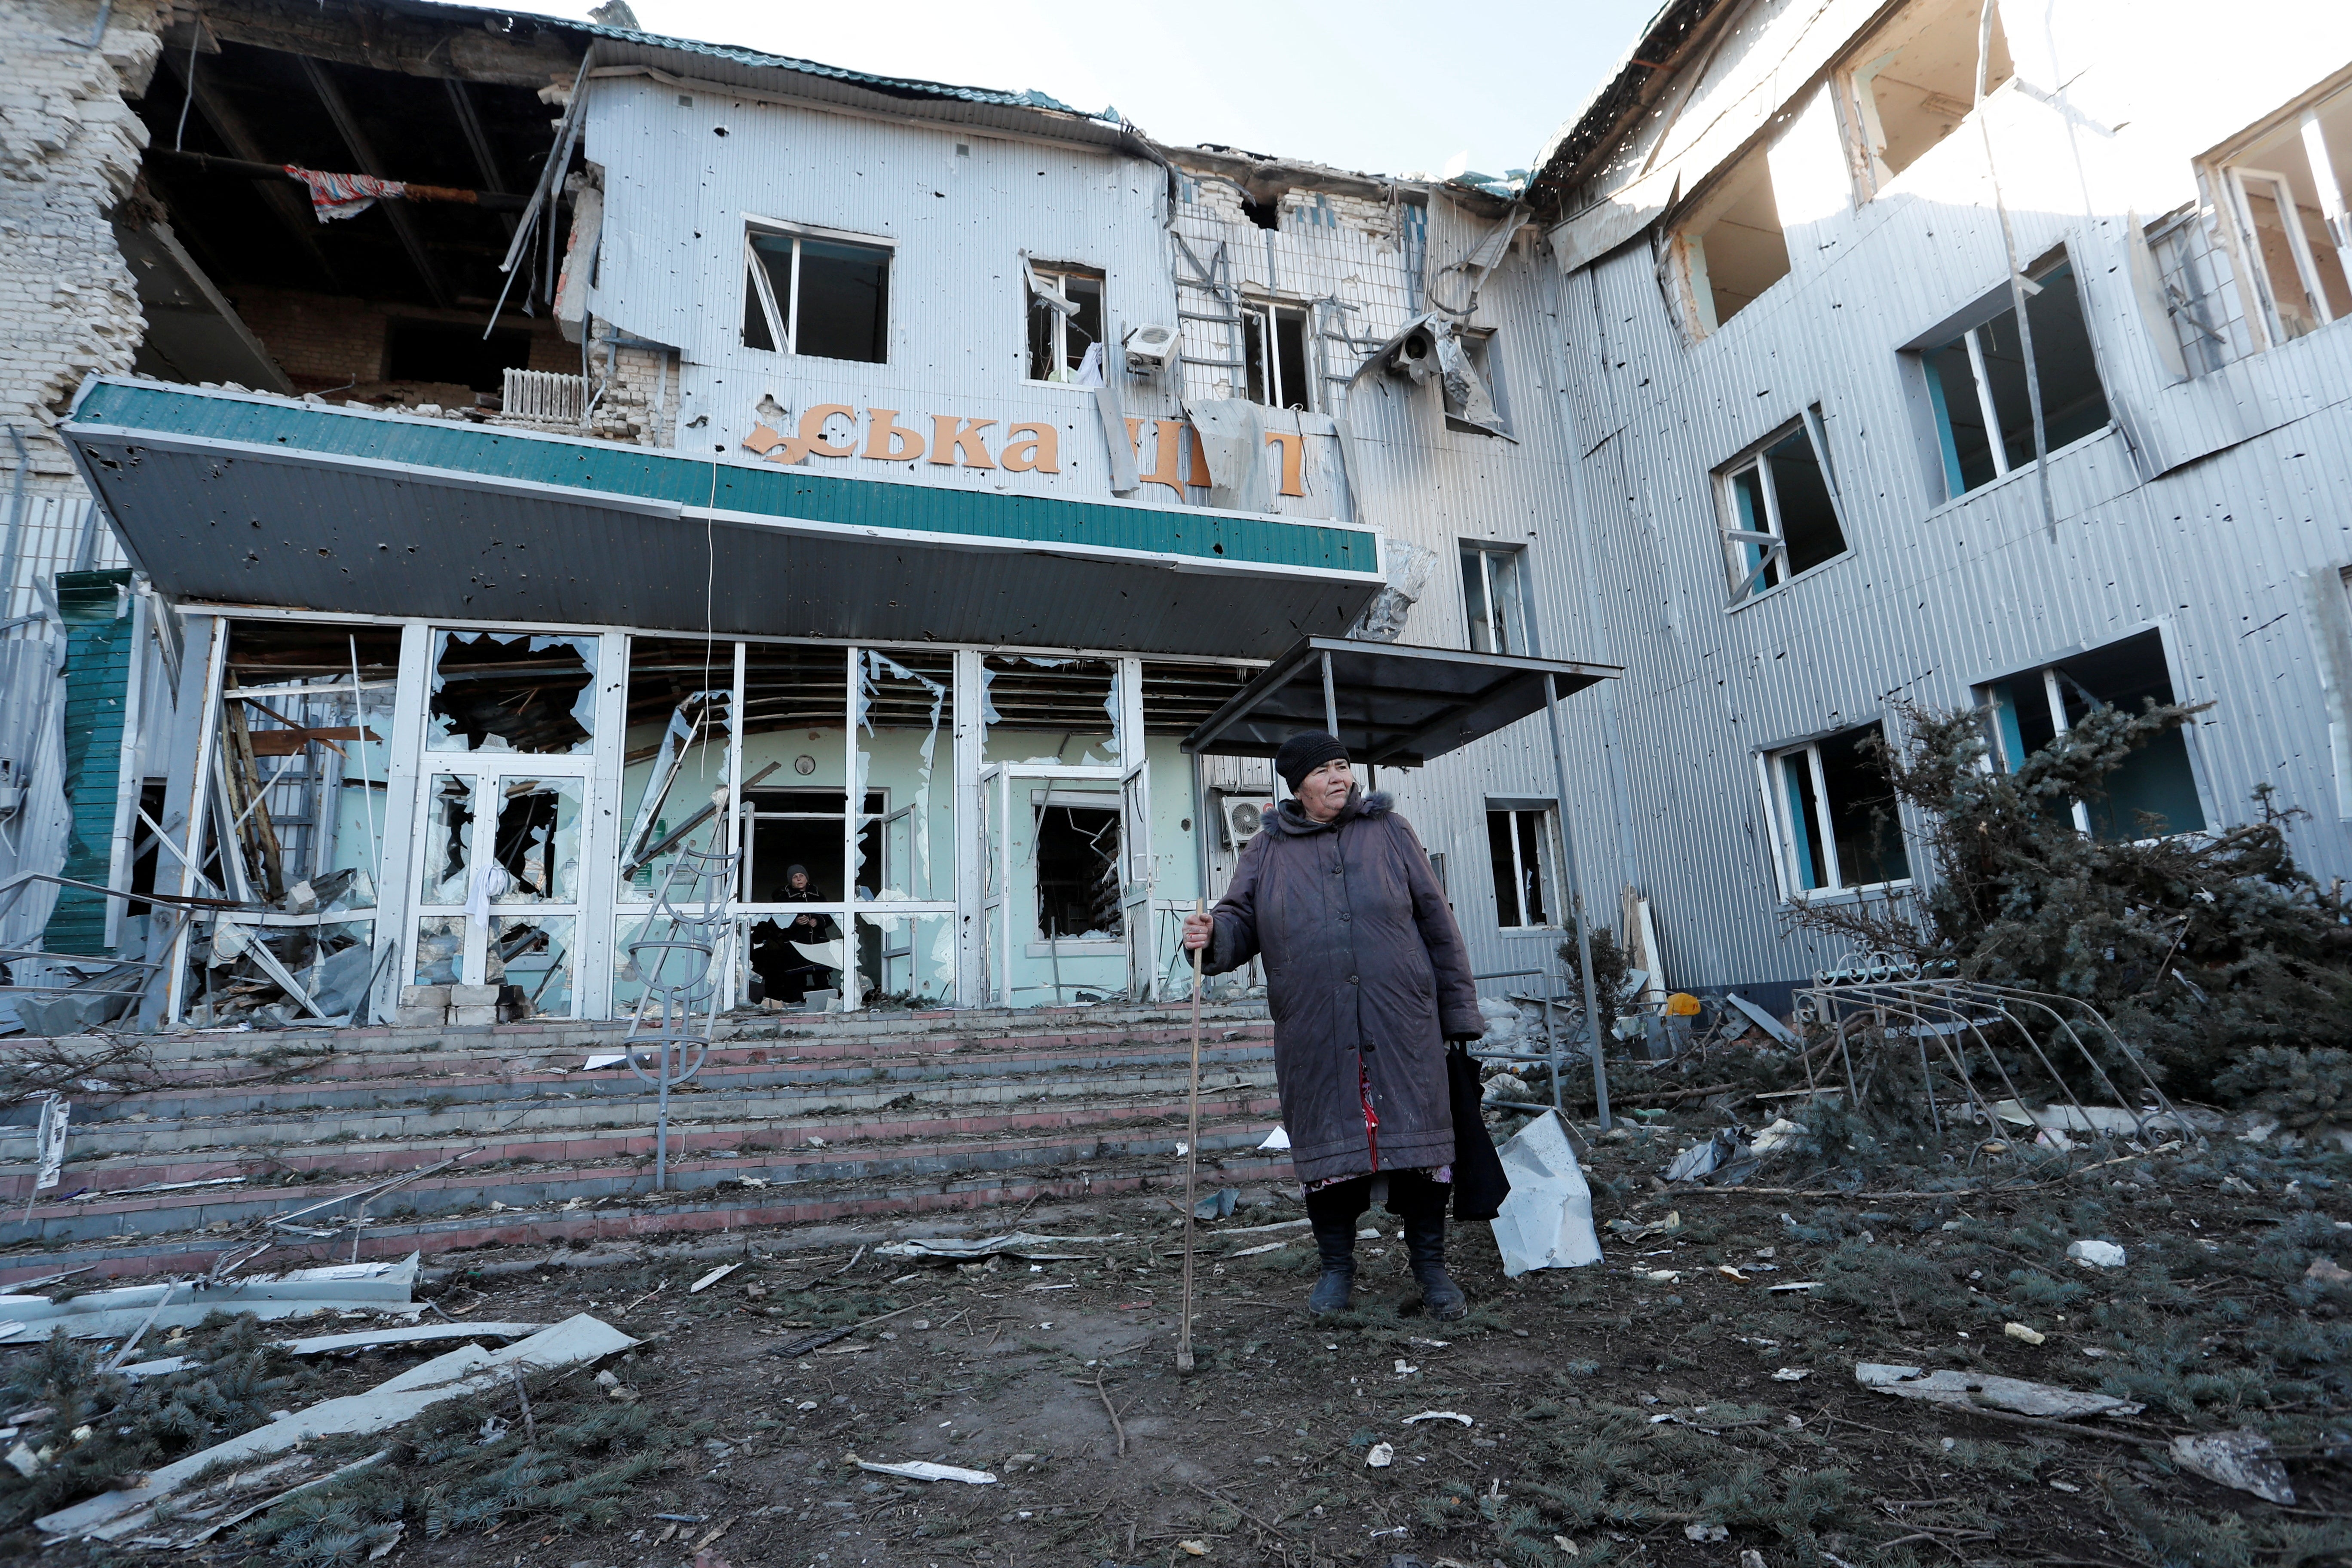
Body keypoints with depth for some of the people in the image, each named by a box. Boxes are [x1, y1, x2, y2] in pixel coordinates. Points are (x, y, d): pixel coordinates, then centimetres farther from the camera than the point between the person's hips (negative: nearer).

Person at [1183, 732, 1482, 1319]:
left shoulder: (1389, 831, 8)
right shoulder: (1268, 851, 9)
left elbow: (1437, 921, 8)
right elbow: (1242, 919, 7)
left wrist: (1459, 1010, 5)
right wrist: (1214, 936, -19)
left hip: (1401, 1024, 0)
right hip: (1315, 1031, 0)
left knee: (1415, 1136, 3)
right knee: (1329, 1144, 6)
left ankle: (1431, 1266, 21)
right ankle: (1337, 1268, 25)